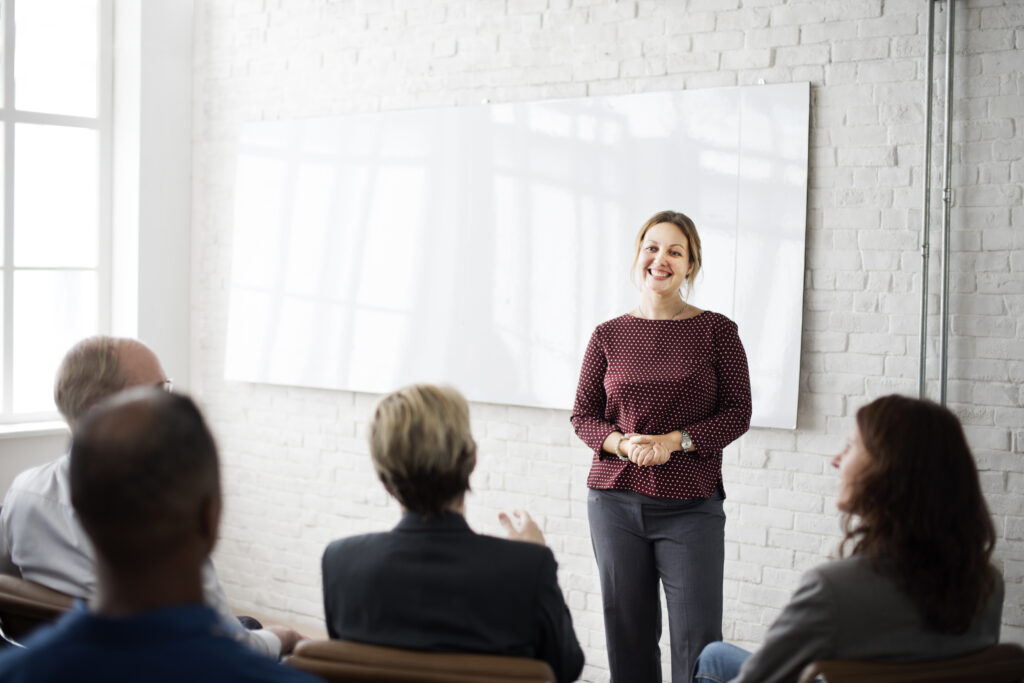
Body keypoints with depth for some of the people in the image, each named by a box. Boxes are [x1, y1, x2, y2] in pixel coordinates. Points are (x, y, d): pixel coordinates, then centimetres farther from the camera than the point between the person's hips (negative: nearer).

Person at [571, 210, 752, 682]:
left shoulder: (716, 330, 2)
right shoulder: (609, 335, 7)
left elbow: (737, 412, 0)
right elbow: (583, 415, 9)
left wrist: (674, 441, -14)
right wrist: (622, 443, -12)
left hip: (691, 505, -2)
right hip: (615, 499, 2)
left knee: (698, 640, -5)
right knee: (628, 636, 5)